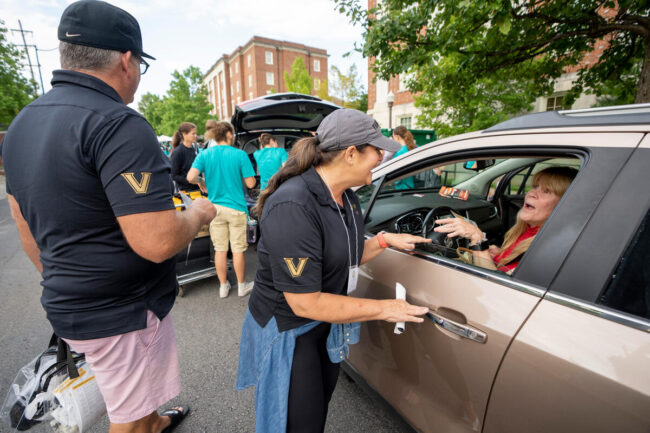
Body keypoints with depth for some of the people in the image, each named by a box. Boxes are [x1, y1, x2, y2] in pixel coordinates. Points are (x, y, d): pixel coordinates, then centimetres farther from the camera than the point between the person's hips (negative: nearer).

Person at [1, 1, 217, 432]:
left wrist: (60, 283, 24)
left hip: (71, 302, 9)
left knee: (137, 393, 32)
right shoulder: (119, 125, -24)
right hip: (120, 312, -9)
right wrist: (198, 213, -11)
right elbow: (157, 242, -32)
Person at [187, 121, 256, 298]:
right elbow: (250, 183, -9)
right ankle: (242, 286, 24)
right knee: (238, 250, 9)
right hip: (236, 207, -3)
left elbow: (191, 178, -11)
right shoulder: (240, 155, -8)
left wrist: (202, 181, 11)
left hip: (215, 208, 3)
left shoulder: (204, 154, 0)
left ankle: (223, 286, 26)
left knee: (220, 249, 13)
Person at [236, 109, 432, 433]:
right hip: (287, 331, -7)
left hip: (326, 325, 8)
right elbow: (305, 303, -30)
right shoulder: (292, 207, -32)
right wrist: (383, 309, -22)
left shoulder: (345, 197, -3)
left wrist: (384, 240, -4)